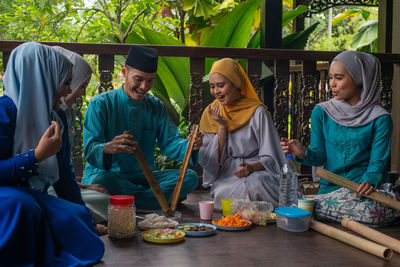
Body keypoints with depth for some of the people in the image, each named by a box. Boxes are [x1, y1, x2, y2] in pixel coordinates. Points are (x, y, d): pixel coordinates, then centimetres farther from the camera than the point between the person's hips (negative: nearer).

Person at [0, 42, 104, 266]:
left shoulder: (55, 119, 14)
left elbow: (64, 175, 21)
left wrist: (87, 220, 23)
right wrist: (37, 156, -20)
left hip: (35, 199, 7)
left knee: (77, 218, -22)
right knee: (20, 205, -40)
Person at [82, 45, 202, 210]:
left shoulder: (156, 107, 11)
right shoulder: (100, 104, -5)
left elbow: (170, 142, 4)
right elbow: (90, 150, -14)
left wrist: (190, 146, -20)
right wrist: (107, 148, -39)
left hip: (144, 177, 5)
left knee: (190, 177, -18)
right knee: (104, 181, -40)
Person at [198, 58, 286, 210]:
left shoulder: (257, 112, -3)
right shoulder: (211, 114, 8)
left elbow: (270, 158, -3)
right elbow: (213, 160, 4)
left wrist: (252, 167, -25)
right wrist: (222, 126, -7)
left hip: (258, 173, -2)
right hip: (225, 177, 2)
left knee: (254, 184, -36)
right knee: (222, 193, -32)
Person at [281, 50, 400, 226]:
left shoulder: (380, 119, 0)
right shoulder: (322, 112, 7)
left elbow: (378, 161, -4)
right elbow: (319, 156, 7)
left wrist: (369, 181, -26)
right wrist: (303, 153, -16)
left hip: (366, 188, -1)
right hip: (331, 188, 2)